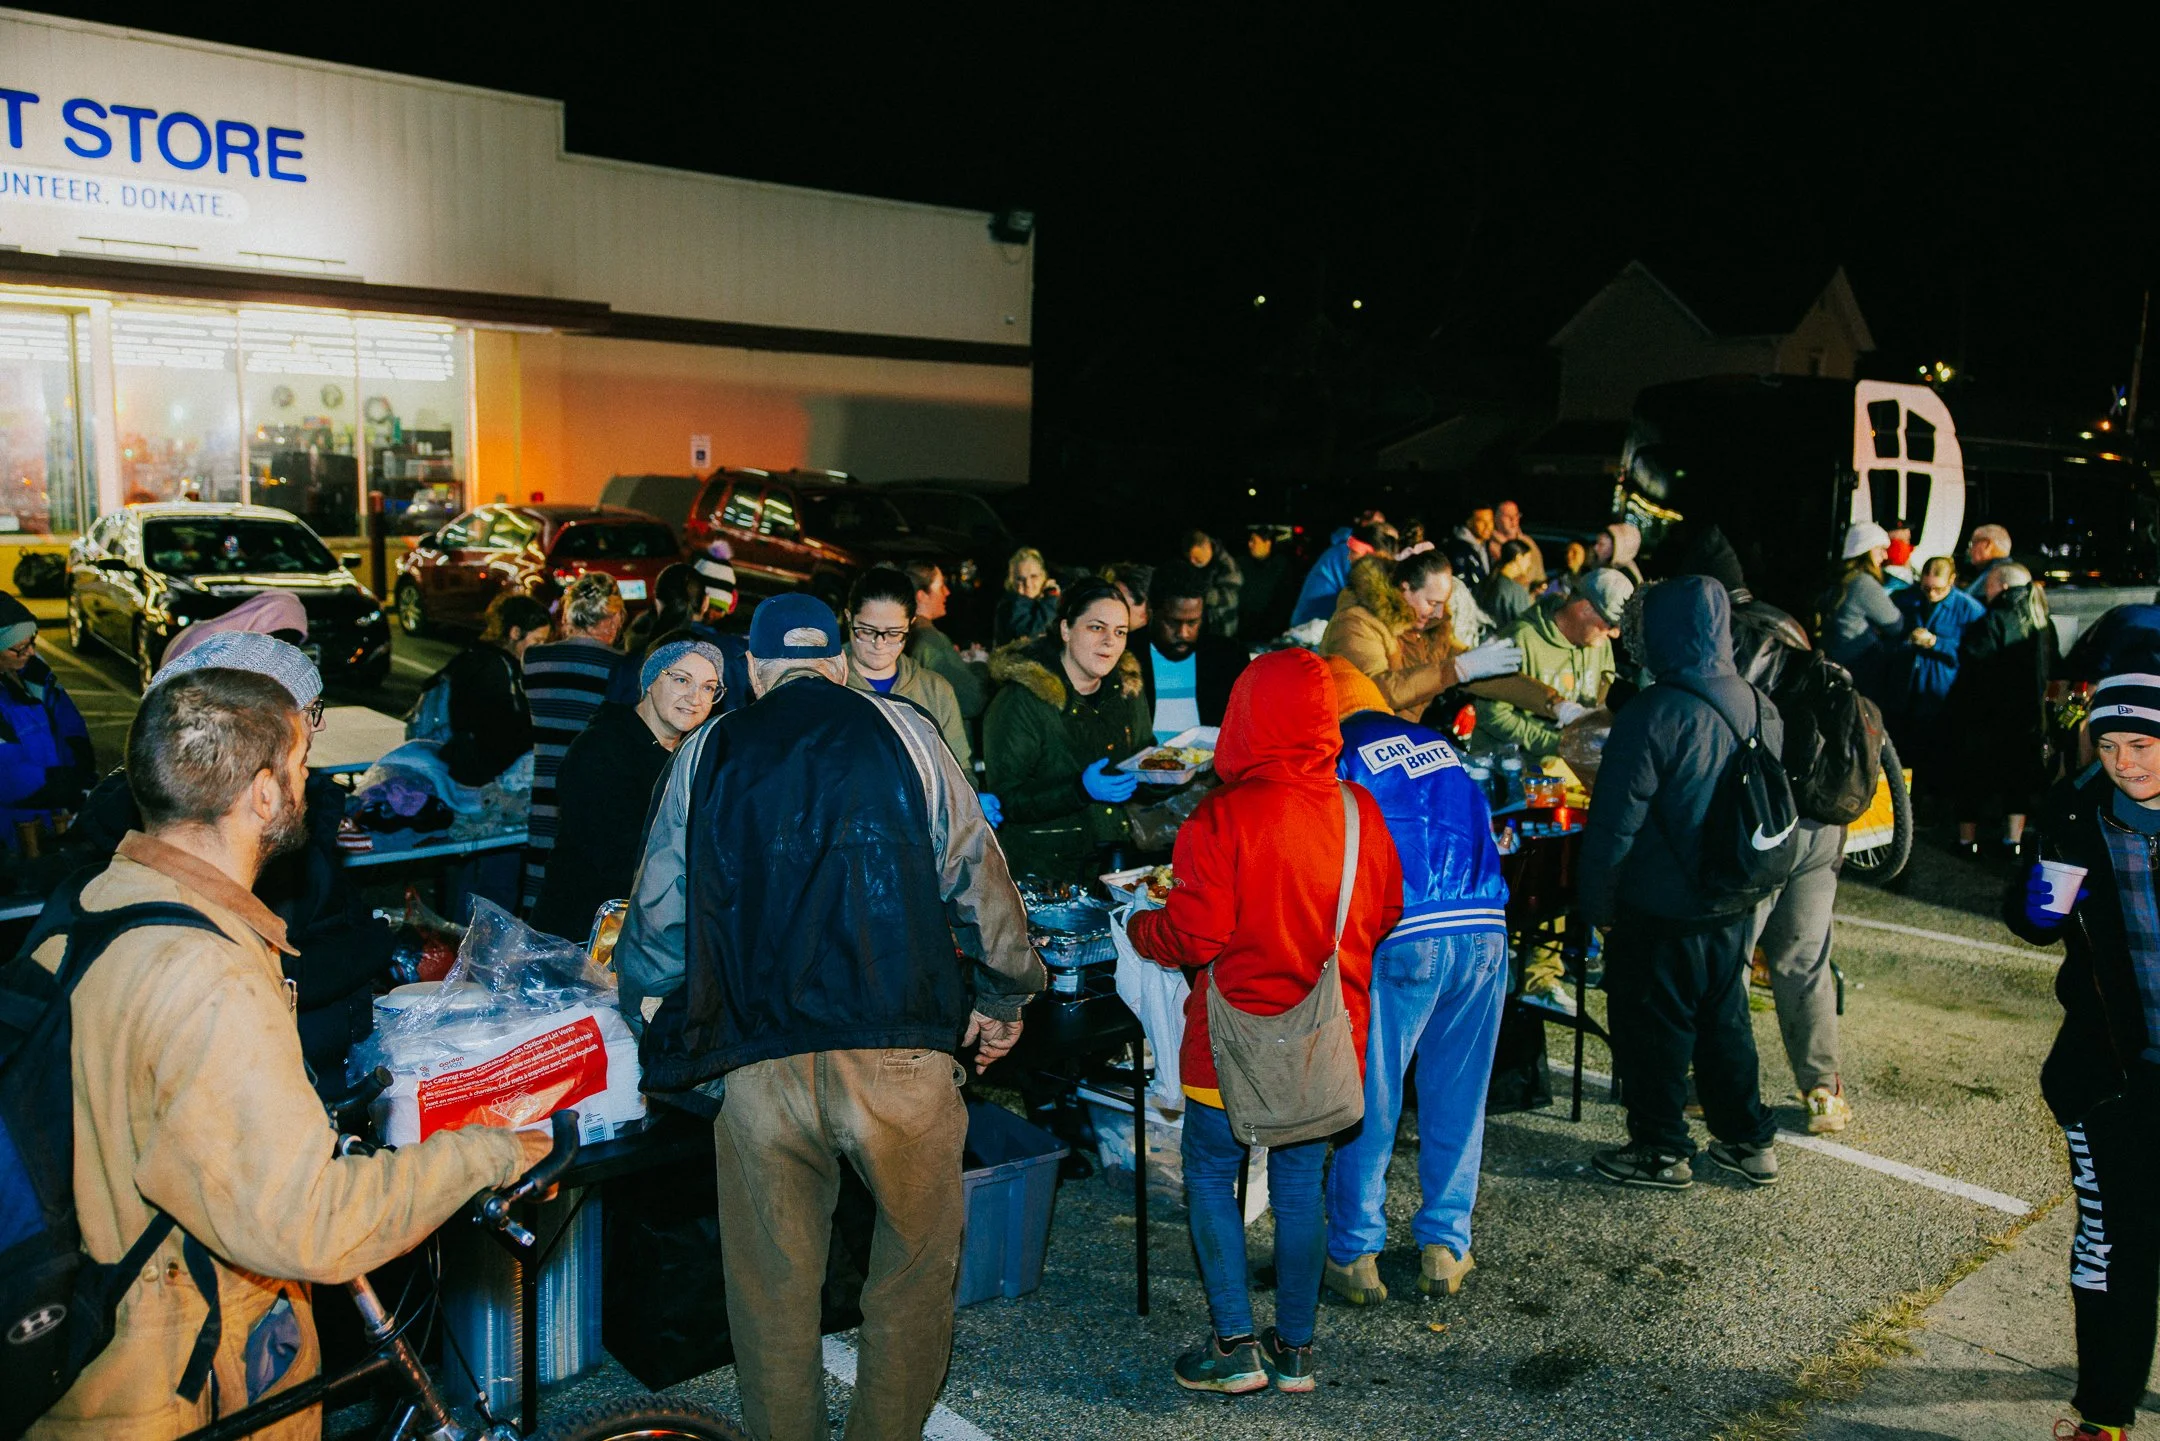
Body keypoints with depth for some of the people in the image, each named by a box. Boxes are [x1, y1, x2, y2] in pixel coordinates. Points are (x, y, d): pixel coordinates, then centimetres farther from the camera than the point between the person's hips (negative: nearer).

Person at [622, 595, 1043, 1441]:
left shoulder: (704, 755, 9)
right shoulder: (902, 731, 5)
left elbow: (659, 916, 12)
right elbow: (976, 873, 5)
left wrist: (646, 1007, 31)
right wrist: (1003, 997, 19)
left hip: (758, 1065, 1)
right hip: (900, 1057, -1)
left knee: (772, 1290, 15)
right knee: (916, 1268, 17)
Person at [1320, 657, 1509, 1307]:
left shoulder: (1341, 756, 3)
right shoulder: (1437, 743, 20)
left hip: (1401, 941, -5)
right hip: (1484, 933, 5)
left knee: (1369, 1105, 8)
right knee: (1457, 1102, 16)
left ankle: (1355, 1256, 18)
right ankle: (1444, 1249, 25)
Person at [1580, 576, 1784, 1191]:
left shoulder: (1654, 714, -22)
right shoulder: (1760, 707, 1)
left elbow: (1615, 822, -19)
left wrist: (1597, 903, -8)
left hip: (1661, 910, -7)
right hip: (1735, 906, 7)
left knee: (1652, 1029, 8)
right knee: (1725, 1020, 21)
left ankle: (1661, 1151, 19)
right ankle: (1750, 1141, 30)